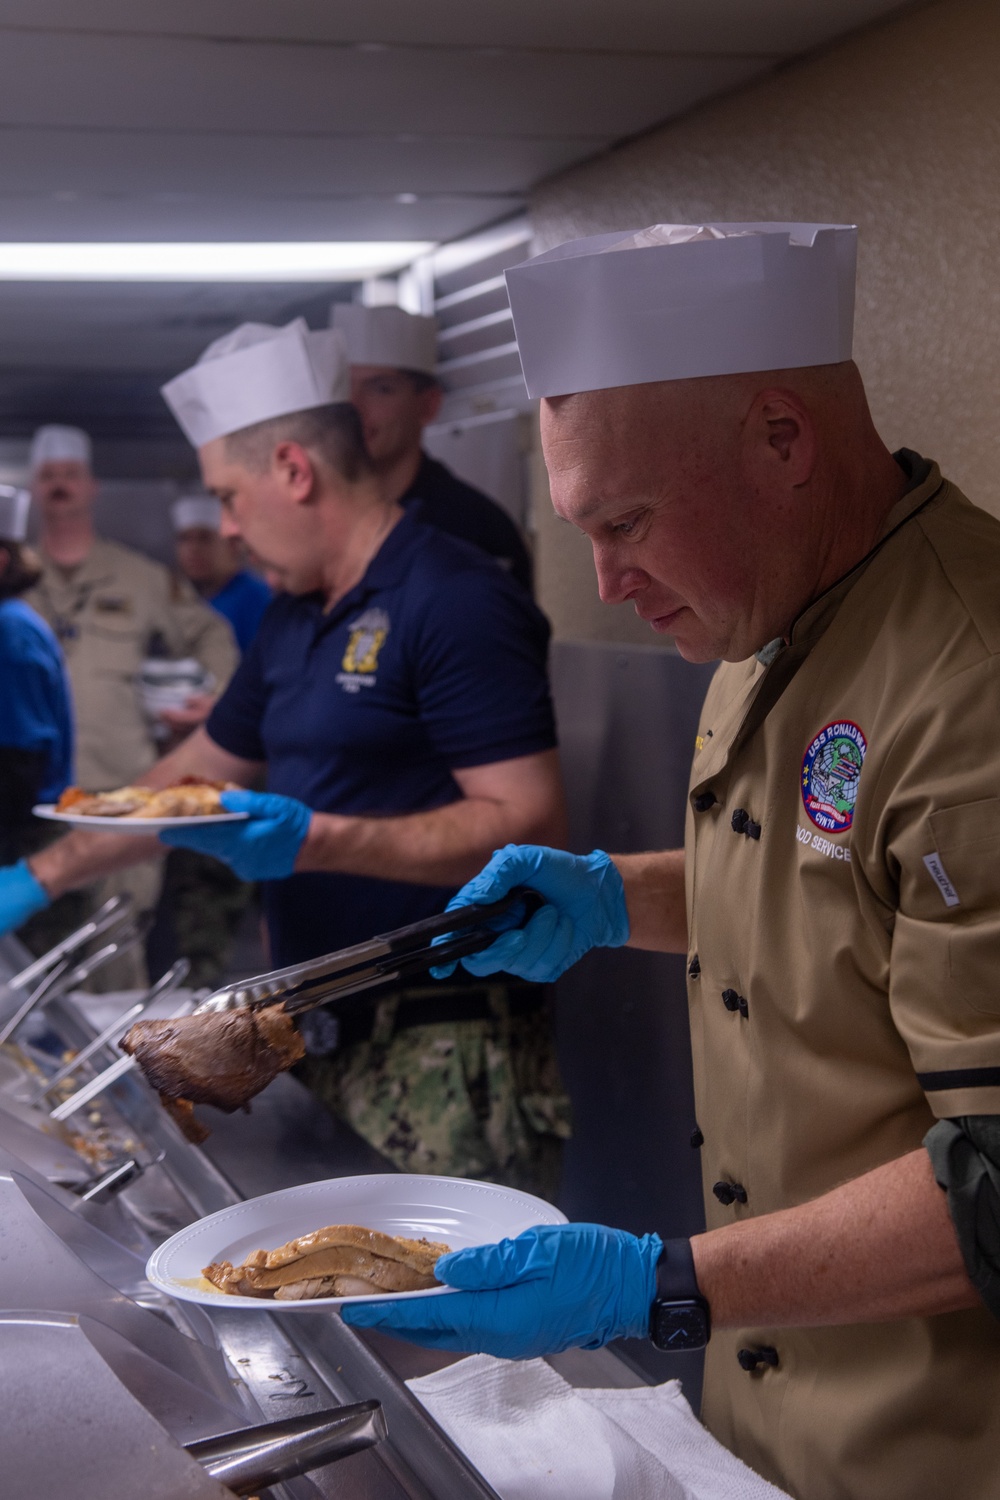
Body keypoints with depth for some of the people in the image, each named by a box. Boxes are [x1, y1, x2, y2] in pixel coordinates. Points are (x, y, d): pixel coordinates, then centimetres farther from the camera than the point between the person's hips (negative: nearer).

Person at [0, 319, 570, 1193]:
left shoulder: (453, 602, -13)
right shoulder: (295, 620, 15)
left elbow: (530, 822, -20)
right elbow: (197, 775, 25)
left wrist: (314, 841, -23)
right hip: (333, 1039, 8)